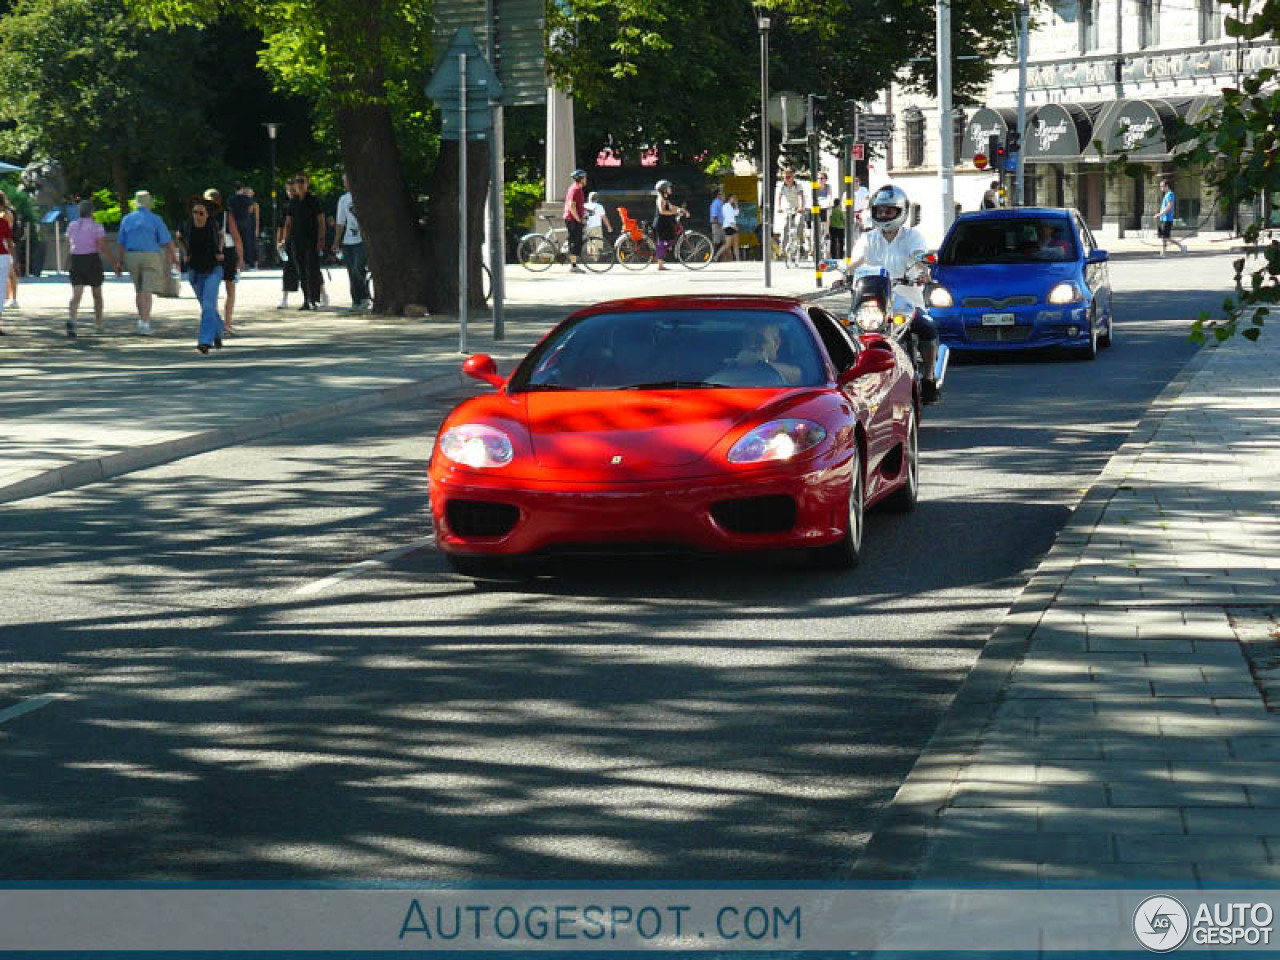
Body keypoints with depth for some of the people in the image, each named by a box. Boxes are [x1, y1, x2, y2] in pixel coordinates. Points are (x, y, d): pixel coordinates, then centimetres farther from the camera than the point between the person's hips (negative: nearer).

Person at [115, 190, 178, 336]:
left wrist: (120, 261, 15)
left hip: (132, 257, 4)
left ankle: (142, 320, 22)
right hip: (151, 257, -3)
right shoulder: (155, 220, -3)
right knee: (148, 292, -7)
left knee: (139, 290, 18)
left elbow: (121, 242, 8)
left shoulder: (127, 219, 7)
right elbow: (167, 241, -4)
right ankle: (145, 323, -18)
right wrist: (174, 257, 7)